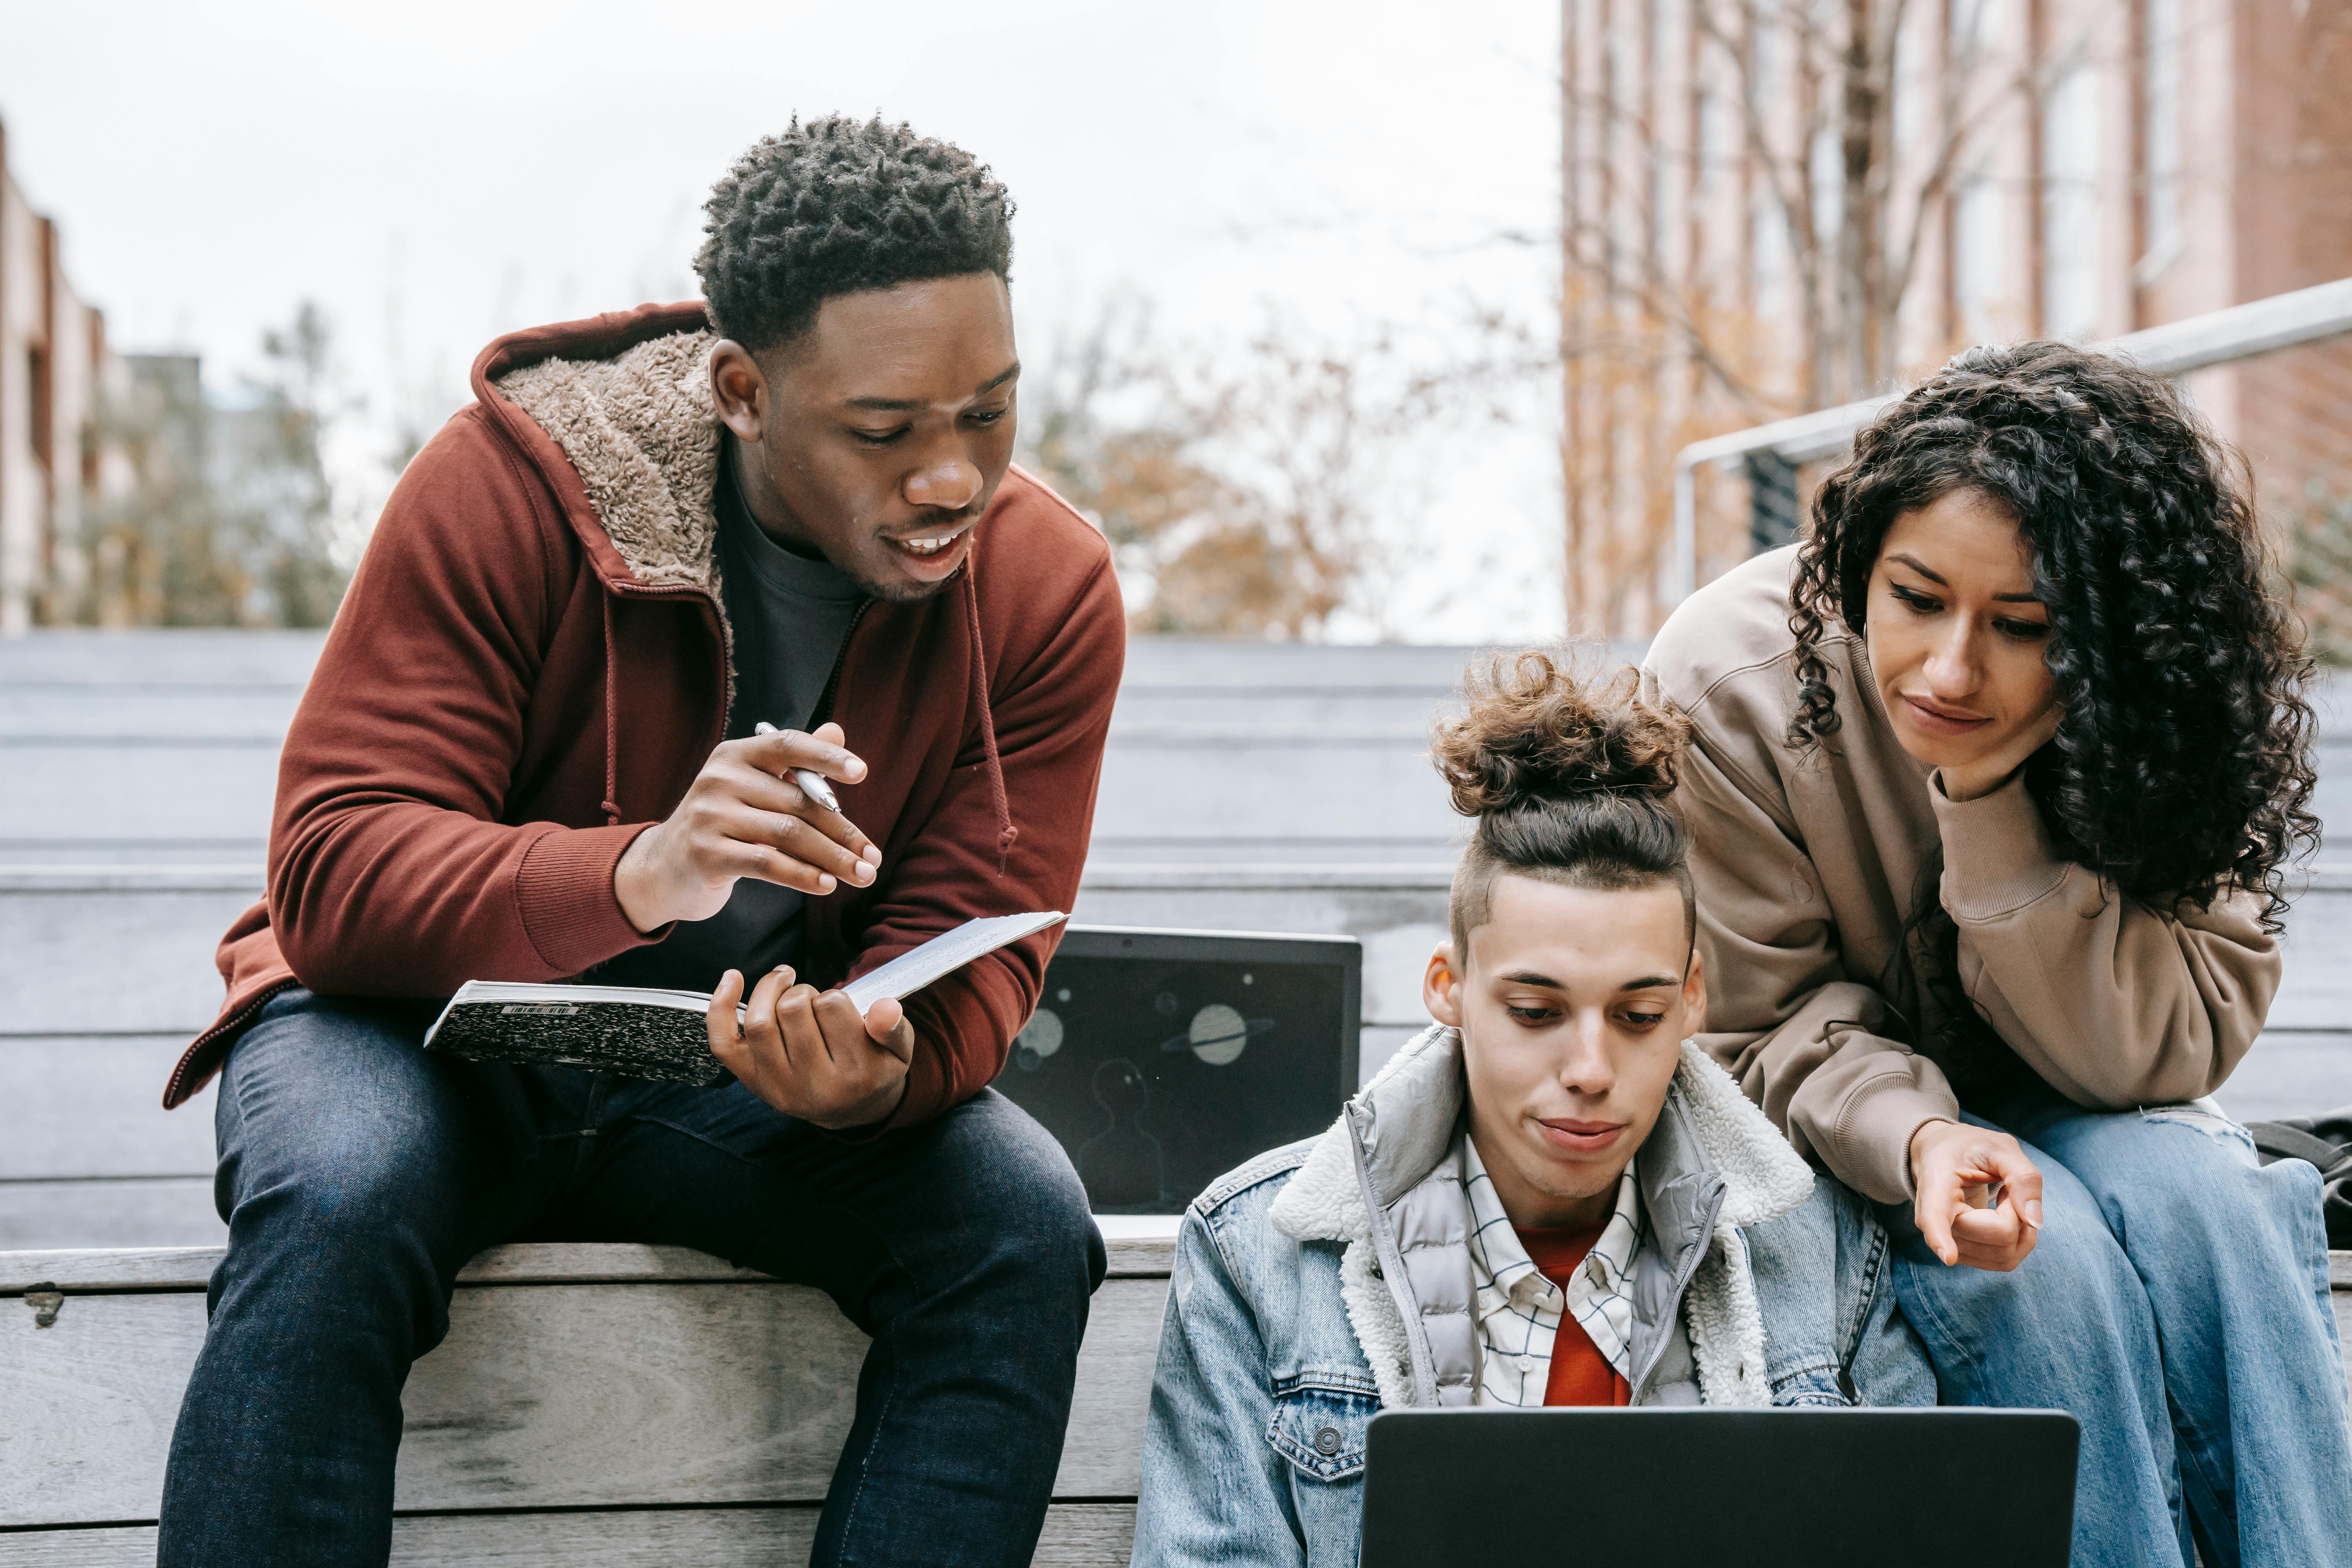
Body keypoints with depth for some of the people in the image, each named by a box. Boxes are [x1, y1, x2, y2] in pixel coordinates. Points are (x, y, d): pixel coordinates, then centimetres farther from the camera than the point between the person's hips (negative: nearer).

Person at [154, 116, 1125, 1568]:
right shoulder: (515, 483, -18)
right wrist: (636, 875, -43)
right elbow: (330, 873, -23)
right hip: (443, 1023, -2)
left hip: (764, 1071, 3)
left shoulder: (1051, 589, -9)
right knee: (335, 1210, -35)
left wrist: (878, 1066, -37)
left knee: (1025, 1229, -25)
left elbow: (971, 958, -10)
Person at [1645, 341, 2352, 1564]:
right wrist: (1914, 1134, -35)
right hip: (1819, 1134, -2)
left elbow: (2165, 1057, -21)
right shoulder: (1726, 685, -22)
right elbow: (1754, 1038, -13)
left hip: (2064, 1122, 2)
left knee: (2194, 1195, -29)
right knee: (2050, 1255, -30)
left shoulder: (2155, 713, -18)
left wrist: (1994, 805, -33)